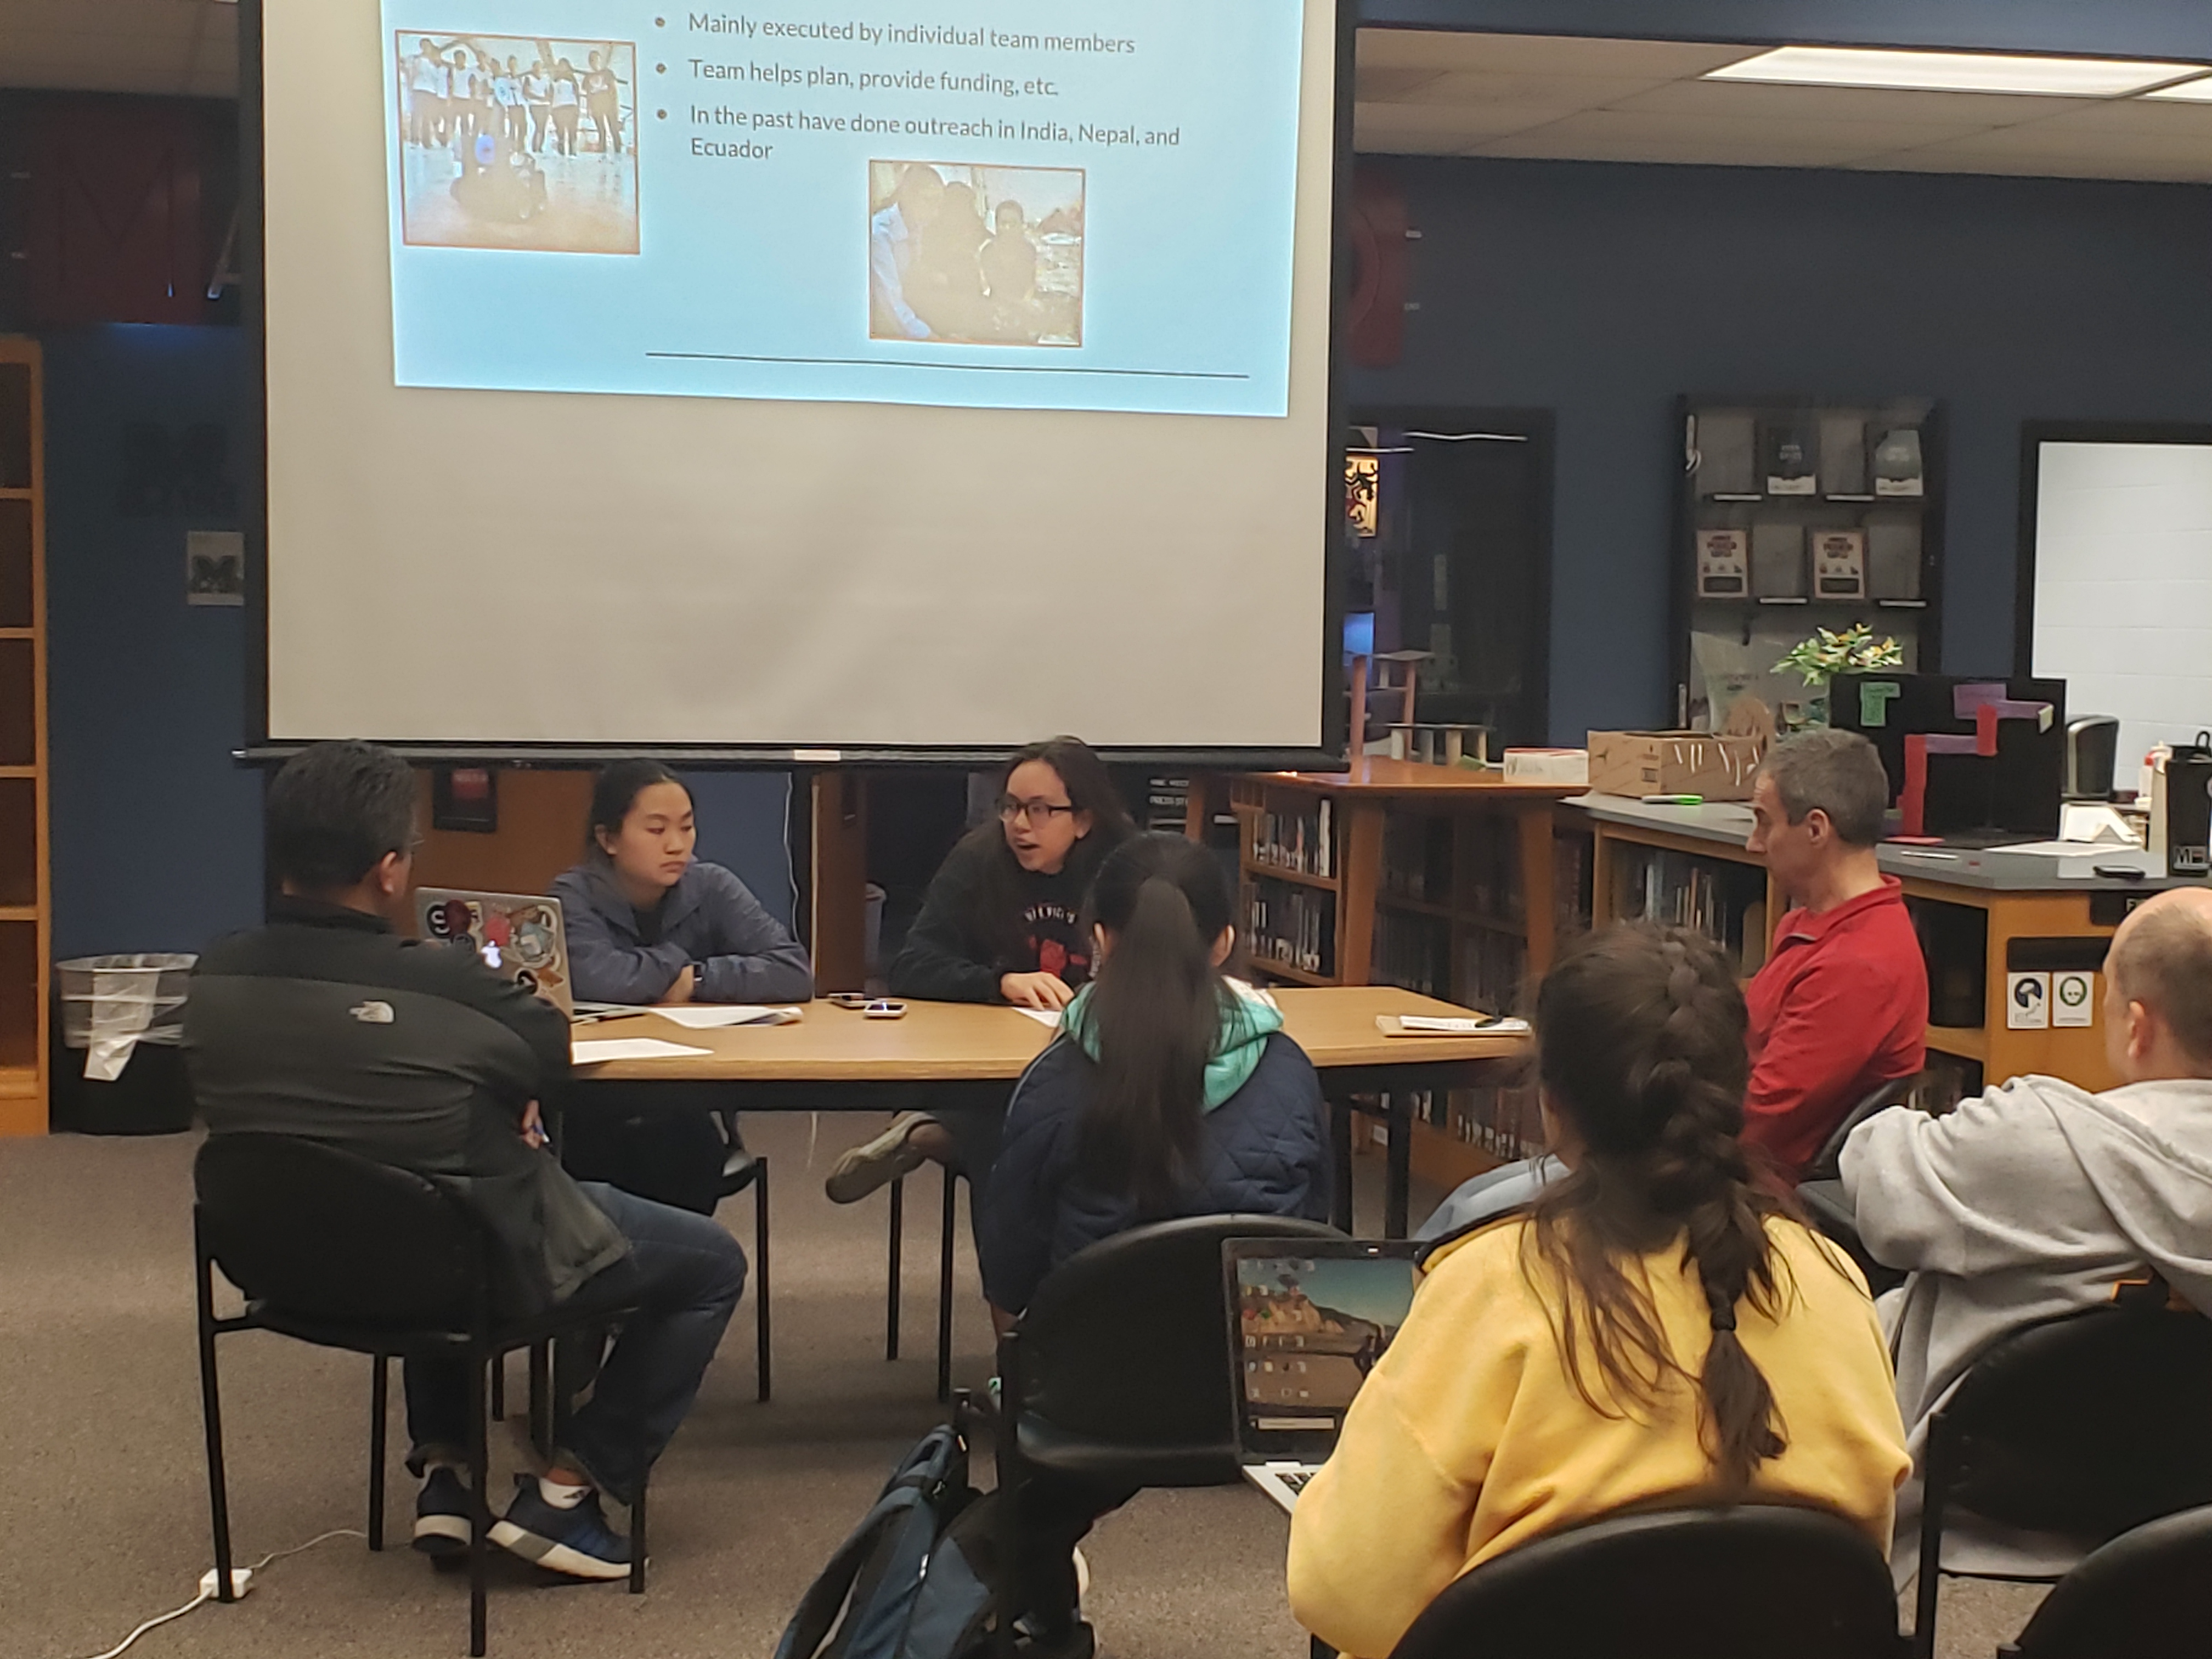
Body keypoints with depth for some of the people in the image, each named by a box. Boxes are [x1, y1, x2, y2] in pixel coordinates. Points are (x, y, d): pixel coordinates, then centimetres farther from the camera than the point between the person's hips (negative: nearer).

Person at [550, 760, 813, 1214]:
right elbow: (597, 979, -23)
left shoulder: (711, 889, 1)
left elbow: (795, 971, -9)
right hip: (591, 1109, -1)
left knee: (690, 1146, -28)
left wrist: (696, 980, -14)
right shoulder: (575, 896, -4)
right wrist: (674, 961, -8)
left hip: (684, 1108, 1)